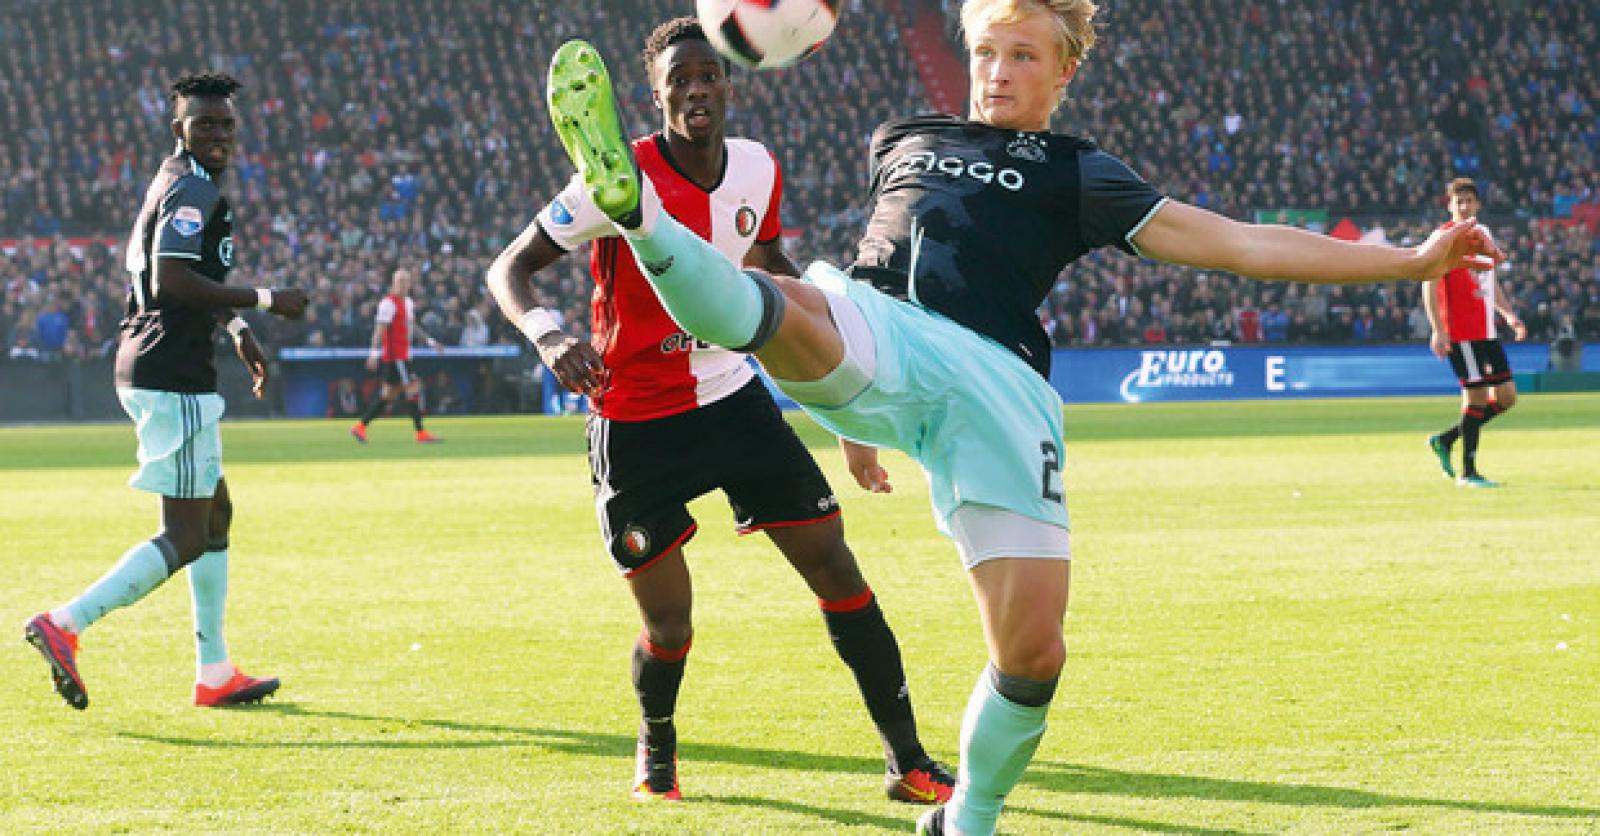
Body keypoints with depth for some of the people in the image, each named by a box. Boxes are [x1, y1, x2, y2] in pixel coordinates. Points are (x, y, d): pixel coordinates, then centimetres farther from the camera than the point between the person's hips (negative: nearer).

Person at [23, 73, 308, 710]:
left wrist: (235, 328, 23)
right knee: (187, 536, -8)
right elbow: (171, 282, -25)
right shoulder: (193, 190, -14)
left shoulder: (178, 182, 18)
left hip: (151, 369, 11)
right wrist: (263, 300, -18)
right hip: (173, 380, -11)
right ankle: (64, 625, -14)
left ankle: (215, 674, 20)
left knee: (216, 514, 17)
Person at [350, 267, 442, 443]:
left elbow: (413, 325, 29)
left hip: (403, 355, 9)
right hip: (394, 355, -9)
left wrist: (429, 340, 28)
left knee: (388, 394, 10)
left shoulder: (408, 302, 16)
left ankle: (361, 426, 13)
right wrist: (374, 353, -23)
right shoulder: (389, 303, -12)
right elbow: (379, 329, -17)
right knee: (413, 389, -9)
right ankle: (421, 433, -6)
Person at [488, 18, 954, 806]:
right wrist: (549, 335, -35)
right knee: (668, 628, -4)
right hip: (636, 422, -5)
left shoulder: (757, 170, -1)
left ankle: (907, 762, 8)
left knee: (836, 569, -1)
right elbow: (509, 269, -16)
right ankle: (656, 748, 30)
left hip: (731, 398, 5)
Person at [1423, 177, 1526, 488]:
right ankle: (1468, 472, 2)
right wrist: (1438, 331, -18)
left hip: (1487, 332, 8)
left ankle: (1445, 439, 18)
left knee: (1507, 396, 7)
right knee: (1476, 396, -8)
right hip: (1460, 333, -8)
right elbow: (1429, 286, -12)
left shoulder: (1483, 235, 16)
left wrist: (1509, 314, 15)